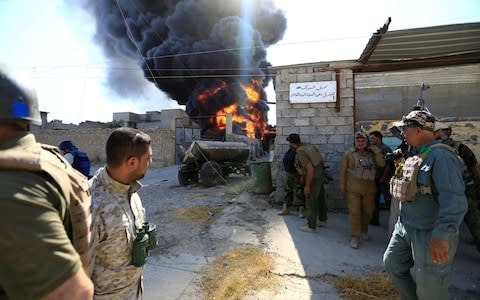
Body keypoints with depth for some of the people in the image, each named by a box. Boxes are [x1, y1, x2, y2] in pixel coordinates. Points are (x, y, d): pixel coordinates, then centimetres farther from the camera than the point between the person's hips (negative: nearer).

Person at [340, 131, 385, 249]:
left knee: (368, 211, 14)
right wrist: (342, 185, 0)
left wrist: (377, 151, -11)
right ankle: (355, 237, 5)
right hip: (353, 188, -3)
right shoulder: (349, 154, 0)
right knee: (354, 212, -5)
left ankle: (364, 230, 38)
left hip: (369, 188, 3)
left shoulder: (372, 154, 8)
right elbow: (343, 171, 1)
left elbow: (381, 164, -6)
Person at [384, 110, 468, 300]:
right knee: (392, 263, 19)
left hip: (430, 233, -9)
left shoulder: (441, 156, -20)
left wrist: (441, 236, -31)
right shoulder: (416, 156, 10)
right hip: (405, 227, 9)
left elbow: (454, 200, -28)